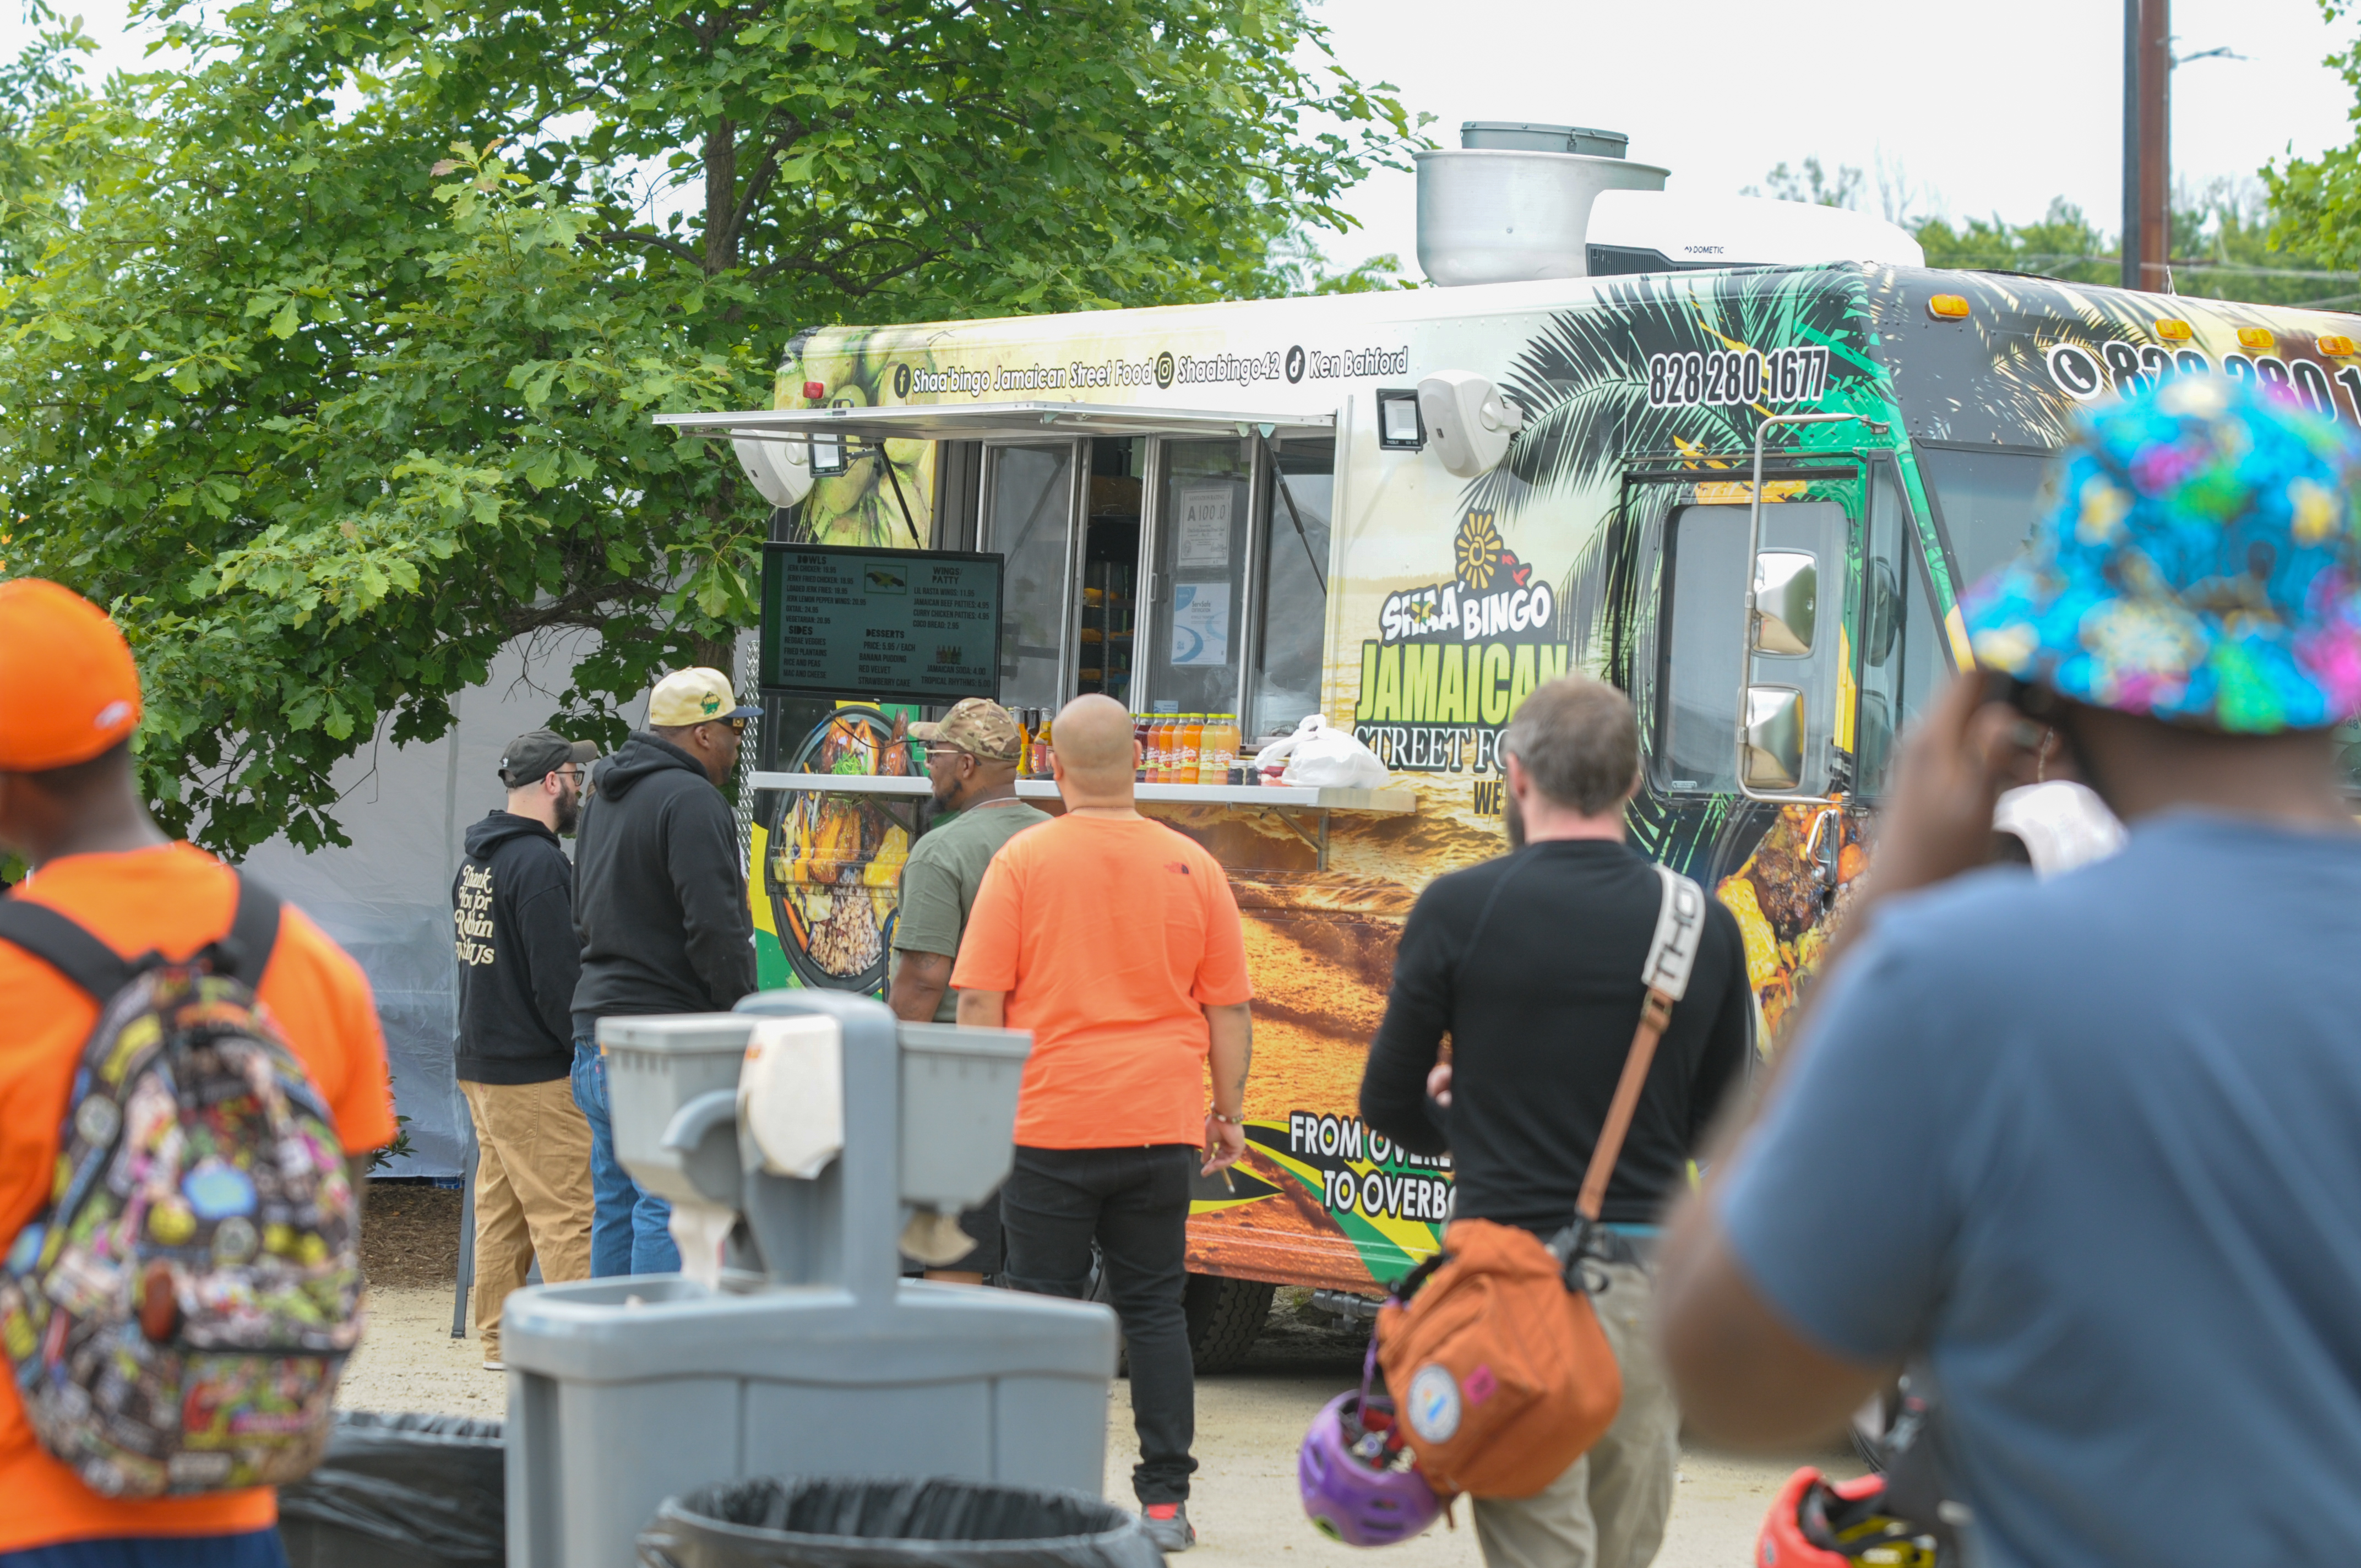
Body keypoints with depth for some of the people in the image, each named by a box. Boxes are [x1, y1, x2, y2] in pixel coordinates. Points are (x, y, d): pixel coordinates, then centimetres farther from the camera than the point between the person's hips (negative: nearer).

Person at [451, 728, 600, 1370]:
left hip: (481, 1064, 10)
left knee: (500, 1207, 13)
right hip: (535, 1075, -10)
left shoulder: (476, 861, 14)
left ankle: (500, 1337, 17)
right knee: (566, 1212, -8)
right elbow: (558, 980, -19)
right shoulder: (539, 864, -16)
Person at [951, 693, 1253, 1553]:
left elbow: (979, 1002, -6)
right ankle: (1164, 1501, 6)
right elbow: (1230, 1008, 6)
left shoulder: (1022, 862, -5)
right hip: (1160, 1126, 2)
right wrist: (1228, 1114, 16)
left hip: (1050, 1126, -2)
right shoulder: (1192, 867, 2)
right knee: (1155, 1310, 8)